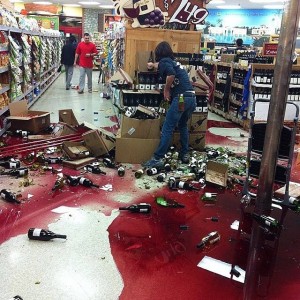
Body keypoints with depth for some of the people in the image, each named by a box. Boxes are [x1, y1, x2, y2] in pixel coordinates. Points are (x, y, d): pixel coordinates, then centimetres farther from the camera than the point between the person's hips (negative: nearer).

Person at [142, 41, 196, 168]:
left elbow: (171, 74, -21)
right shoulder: (172, 61, 27)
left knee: (167, 129, -7)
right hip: (191, 97, 9)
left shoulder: (164, 61, 2)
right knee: (183, 125, 24)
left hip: (181, 98, -8)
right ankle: (185, 154, 28)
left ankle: (157, 159, -7)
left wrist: (166, 89, -6)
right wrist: (153, 65, 71)